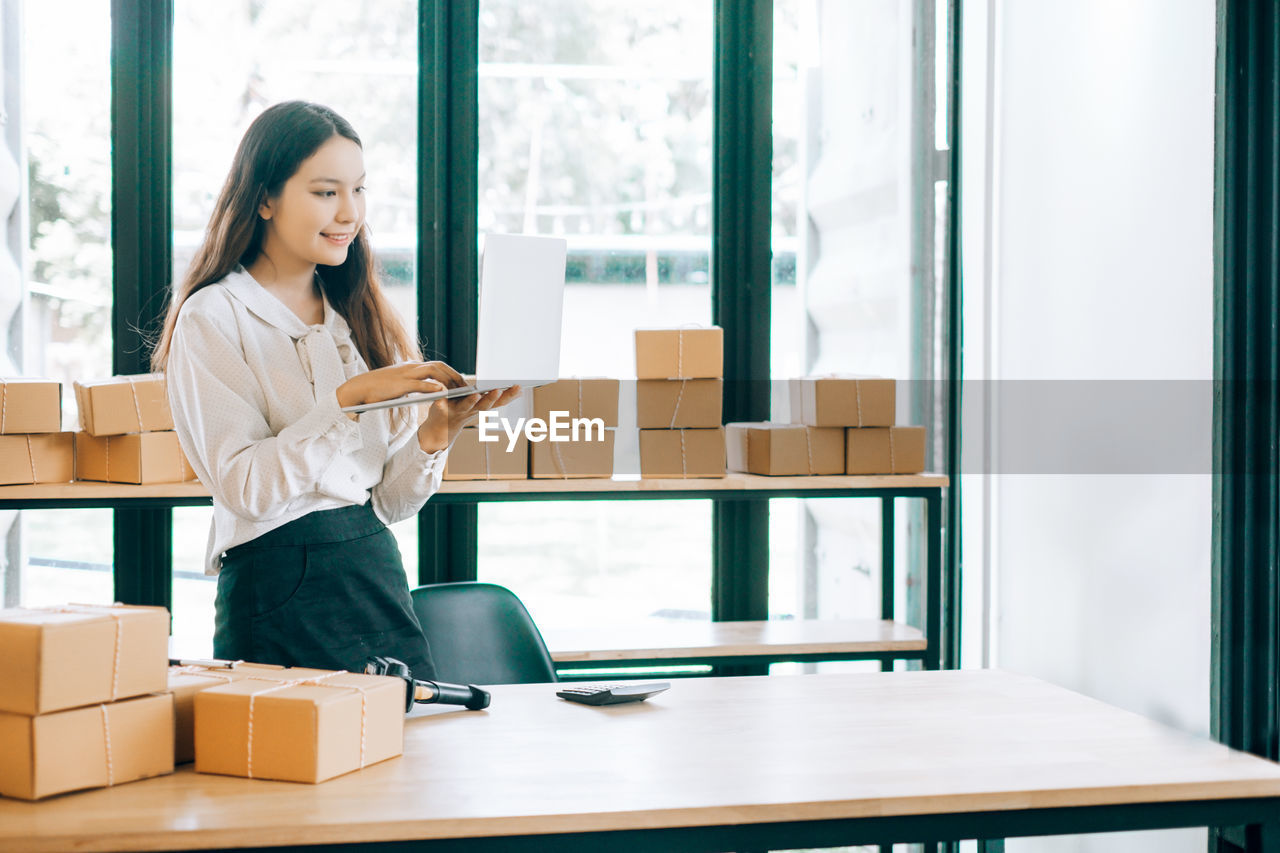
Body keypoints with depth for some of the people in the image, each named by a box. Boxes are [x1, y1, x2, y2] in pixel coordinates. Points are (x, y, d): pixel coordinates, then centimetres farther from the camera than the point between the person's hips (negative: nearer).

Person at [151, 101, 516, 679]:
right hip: (279, 592, -5)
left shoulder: (359, 316, 12)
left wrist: (436, 430, -10)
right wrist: (348, 399, -22)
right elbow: (244, 487, -15)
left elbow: (392, 501, 9)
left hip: (381, 581, 5)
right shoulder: (212, 318, -4)